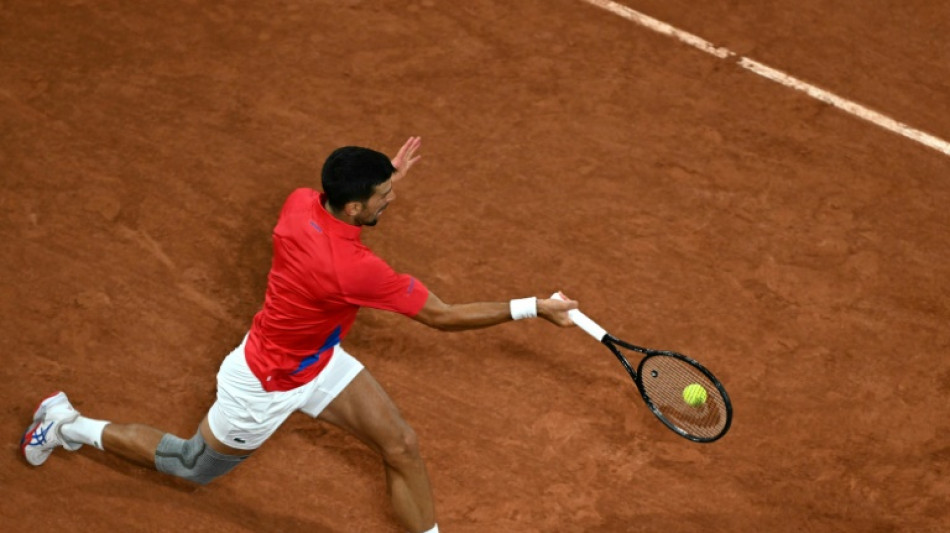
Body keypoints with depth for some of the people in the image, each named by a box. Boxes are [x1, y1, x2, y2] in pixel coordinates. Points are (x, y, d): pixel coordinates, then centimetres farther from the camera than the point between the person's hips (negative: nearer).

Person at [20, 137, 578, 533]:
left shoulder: (302, 201, -20)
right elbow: (444, 316, -33)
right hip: (266, 385, -7)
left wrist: (383, 181, -5)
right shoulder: (354, 269, -42)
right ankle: (70, 425, 40)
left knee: (402, 446, 3)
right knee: (193, 467, 21)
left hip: (317, 359, 7)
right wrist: (533, 308, -29)